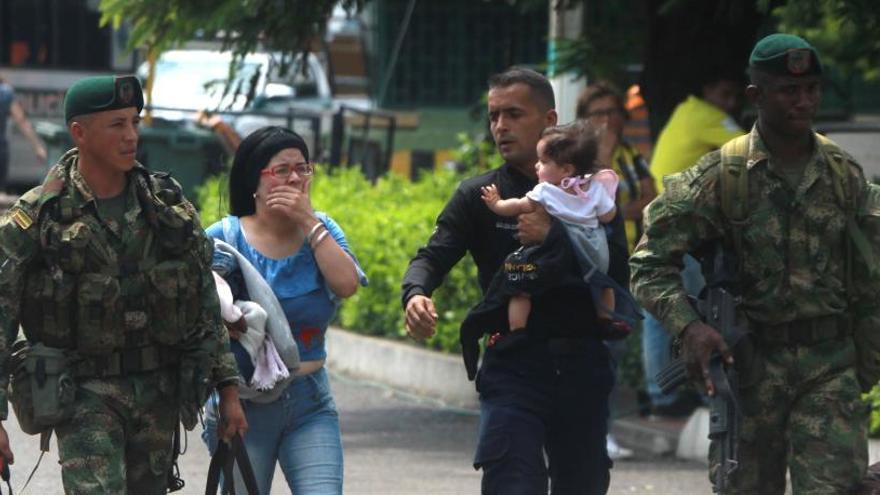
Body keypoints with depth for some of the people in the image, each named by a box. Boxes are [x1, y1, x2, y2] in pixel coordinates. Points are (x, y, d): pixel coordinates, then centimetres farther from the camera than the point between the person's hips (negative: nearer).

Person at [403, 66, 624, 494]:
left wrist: (553, 235, -19)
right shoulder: (479, 196, 6)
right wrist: (415, 294, -29)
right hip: (512, 366, -2)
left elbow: (616, 267, -6)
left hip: (583, 367, 2)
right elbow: (433, 256, -6)